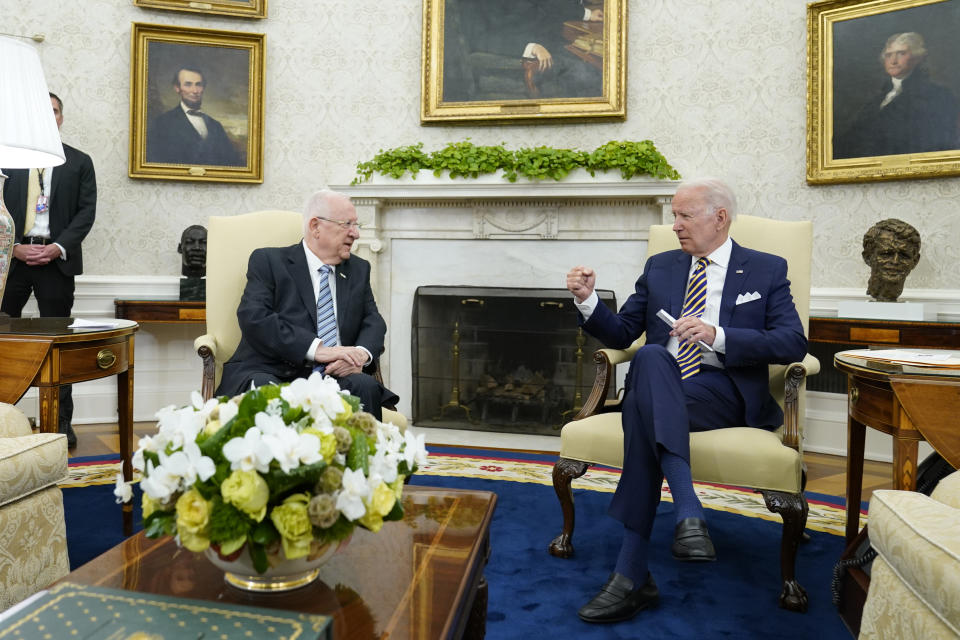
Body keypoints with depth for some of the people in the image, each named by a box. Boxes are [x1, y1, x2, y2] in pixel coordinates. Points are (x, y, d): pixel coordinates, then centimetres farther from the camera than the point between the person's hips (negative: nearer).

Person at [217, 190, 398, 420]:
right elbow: (253, 318, -9)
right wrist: (316, 348, -19)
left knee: (366, 386, -29)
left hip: (334, 375, 4)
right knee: (263, 389, -37)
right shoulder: (268, 261, 6)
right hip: (270, 372, -3)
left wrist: (362, 354, -12)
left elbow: (374, 322, 13)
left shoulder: (359, 269, 21)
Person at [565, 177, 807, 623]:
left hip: (725, 393, -3)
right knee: (650, 357, -34)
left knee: (642, 407, -34)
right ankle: (688, 514, -39)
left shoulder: (767, 270, 12)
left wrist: (718, 336, -15)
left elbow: (794, 343, -2)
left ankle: (632, 572, -34)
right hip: (659, 390, 3)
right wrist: (587, 300, 0)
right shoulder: (659, 267, 21)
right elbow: (621, 333, 19)